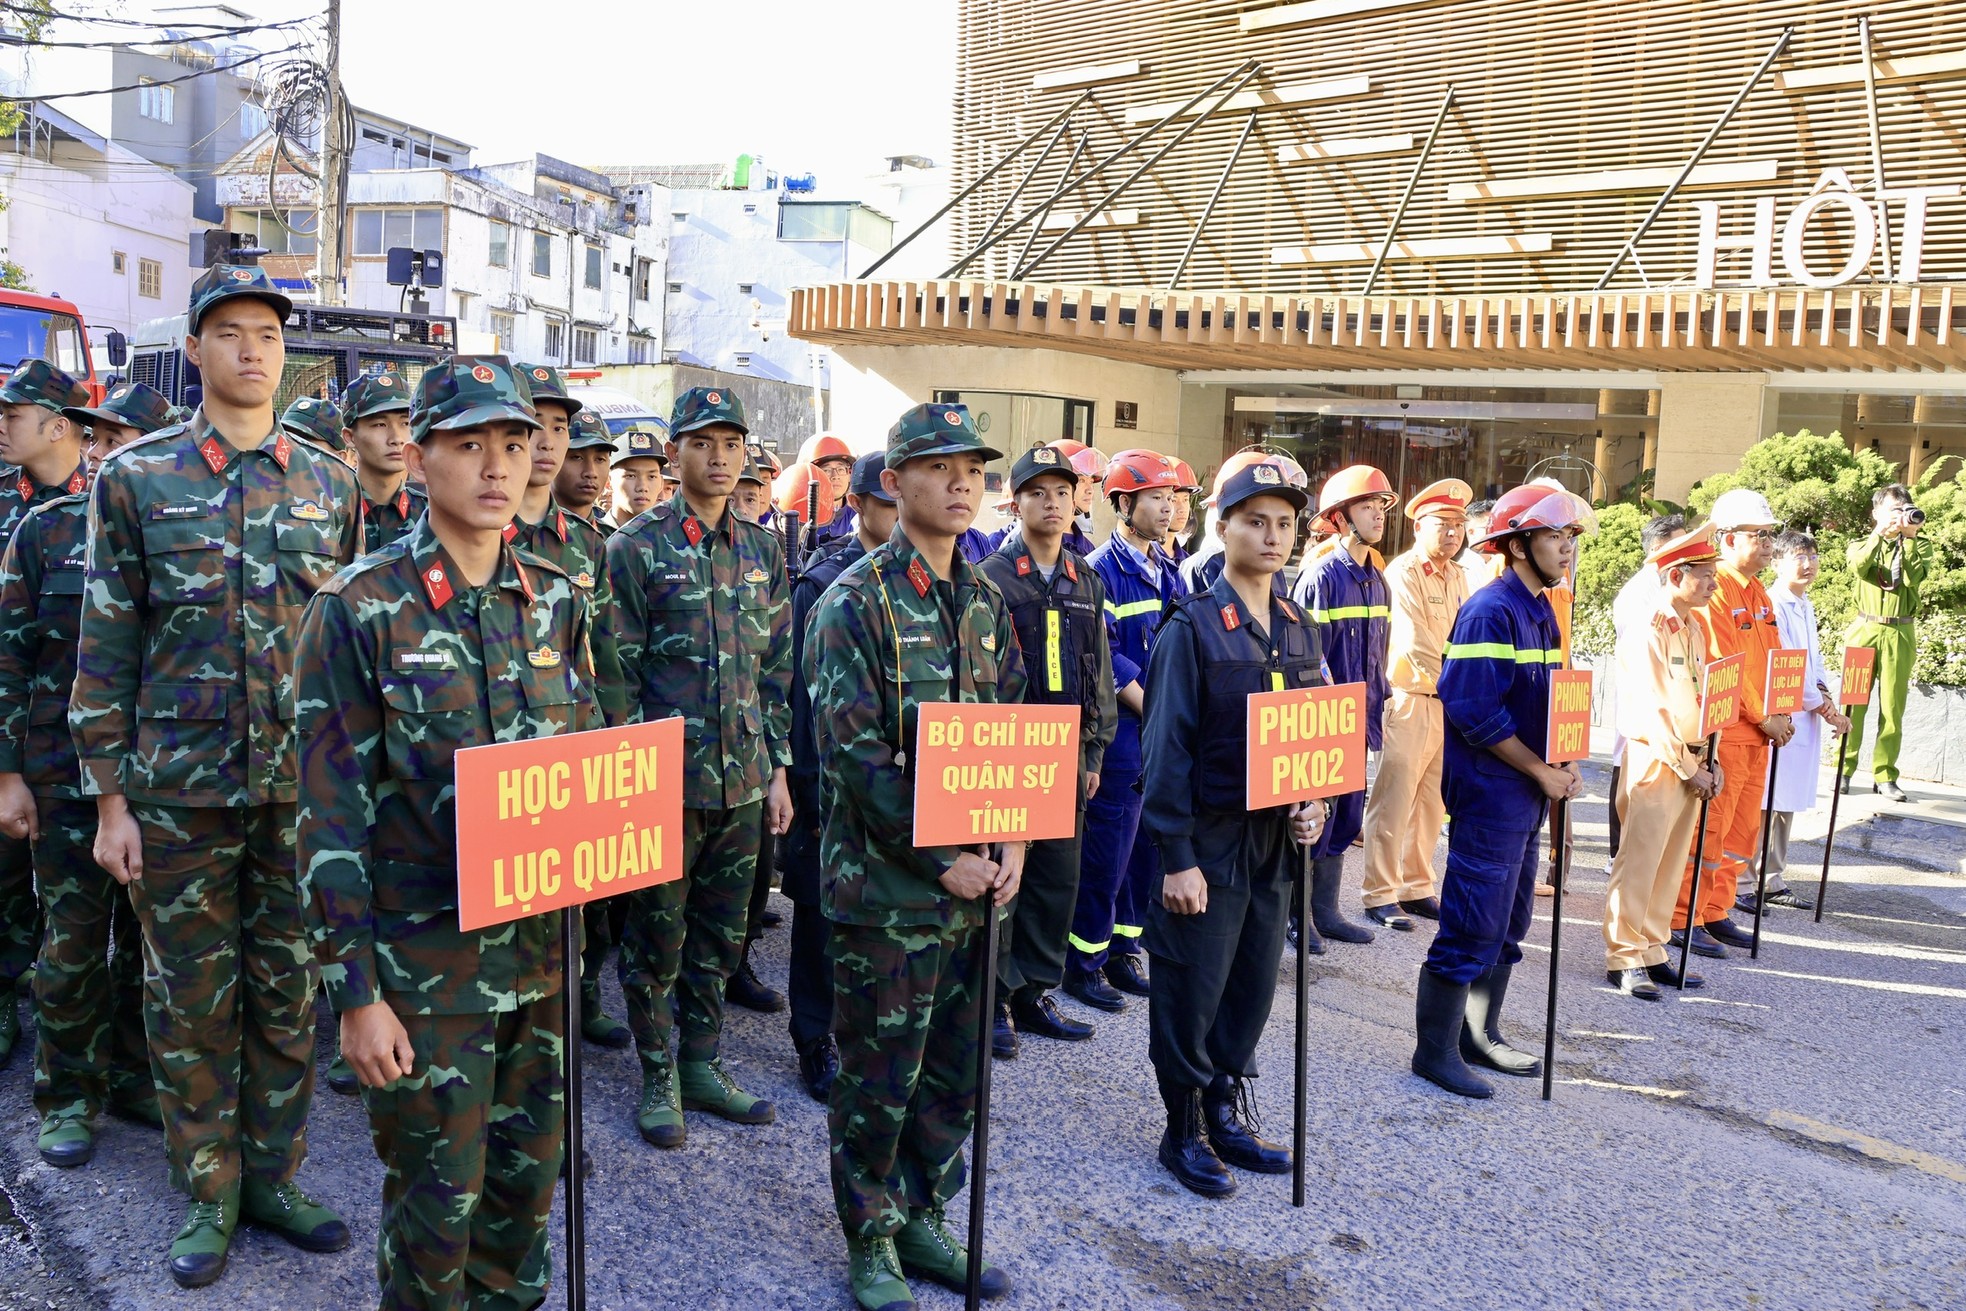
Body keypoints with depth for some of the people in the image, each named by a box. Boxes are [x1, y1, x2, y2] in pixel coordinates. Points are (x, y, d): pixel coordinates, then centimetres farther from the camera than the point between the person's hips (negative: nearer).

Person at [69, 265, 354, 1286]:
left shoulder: (331, 484, 6)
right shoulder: (134, 478, 0)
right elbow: (107, 647, 0)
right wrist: (110, 802, -2)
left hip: (306, 788, 2)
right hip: (179, 791, -1)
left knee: (290, 994, 11)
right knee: (191, 1001, 8)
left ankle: (273, 1179, 27)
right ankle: (208, 1195, 25)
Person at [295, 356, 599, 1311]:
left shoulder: (558, 602, 4)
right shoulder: (360, 608, -10)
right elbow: (332, 811, -11)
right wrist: (354, 990, -12)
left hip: (544, 942, 5)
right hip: (424, 955, -4)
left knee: (529, 1176, 18)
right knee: (435, 1195, 9)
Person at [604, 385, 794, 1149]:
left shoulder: (763, 552, 10)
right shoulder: (638, 547, -5)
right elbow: (616, 672, -6)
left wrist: (778, 770, 10)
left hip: (743, 783, 5)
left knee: (719, 938, 14)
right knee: (657, 938, 7)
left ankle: (701, 1064, 28)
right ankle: (659, 1079, 22)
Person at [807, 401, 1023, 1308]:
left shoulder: (983, 601, 9)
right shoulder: (857, 603, -11)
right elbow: (855, 755, -17)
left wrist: (1010, 843, -1)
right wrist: (943, 860, -17)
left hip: (973, 883, 6)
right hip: (886, 885, -6)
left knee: (955, 1071, 16)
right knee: (878, 1079, 7)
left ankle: (923, 1219, 35)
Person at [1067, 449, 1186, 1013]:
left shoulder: (1168, 572, 14)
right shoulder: (1102, 571, -10)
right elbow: (1105, 660, -16)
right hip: (1122, 737, -7)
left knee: (1149, 846, 12)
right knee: (1106, 852, -1)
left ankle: (1124, 950, 25)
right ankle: (1084, 961, 12)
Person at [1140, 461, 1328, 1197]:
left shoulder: (1298, 631, 8)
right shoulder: (1194, 627, -12)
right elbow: (1168, 747, -14)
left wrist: (1313, 806, -1)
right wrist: (1176, 856, -16)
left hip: (1274, 838, 6)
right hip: (1208, 838, -6)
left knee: (1253, 986, 14)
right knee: (1193, 992, 5)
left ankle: (1228, 1115, 32)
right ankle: (1185, 1134, 21)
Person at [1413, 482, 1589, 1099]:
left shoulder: (1540, 611, 12)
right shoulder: (1490, 612, -17)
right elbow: (1474, 712, -23)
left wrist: (1561, 765, 3)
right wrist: (1543, 771, -16)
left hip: (1526, 794, 10)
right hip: (1489, 792, -10)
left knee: (1508, 924, 17)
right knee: (1472, 926, -3)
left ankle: (1480, 1035, 30)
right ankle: (1434, 1052, 9)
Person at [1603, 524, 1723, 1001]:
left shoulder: (1696, 625, 12)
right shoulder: (1646, 628, -15)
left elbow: (1707, 695, 16)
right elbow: (1653, 710, -17)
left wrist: (1710, 760, 7)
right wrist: (1688, 769, -13)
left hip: (1693, 761, 8)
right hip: (1655, 760, -8)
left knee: (1672, 864, 13)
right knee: (1638, 862, -2)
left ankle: (1652, 952, 22)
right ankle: (1623, 959, 7)